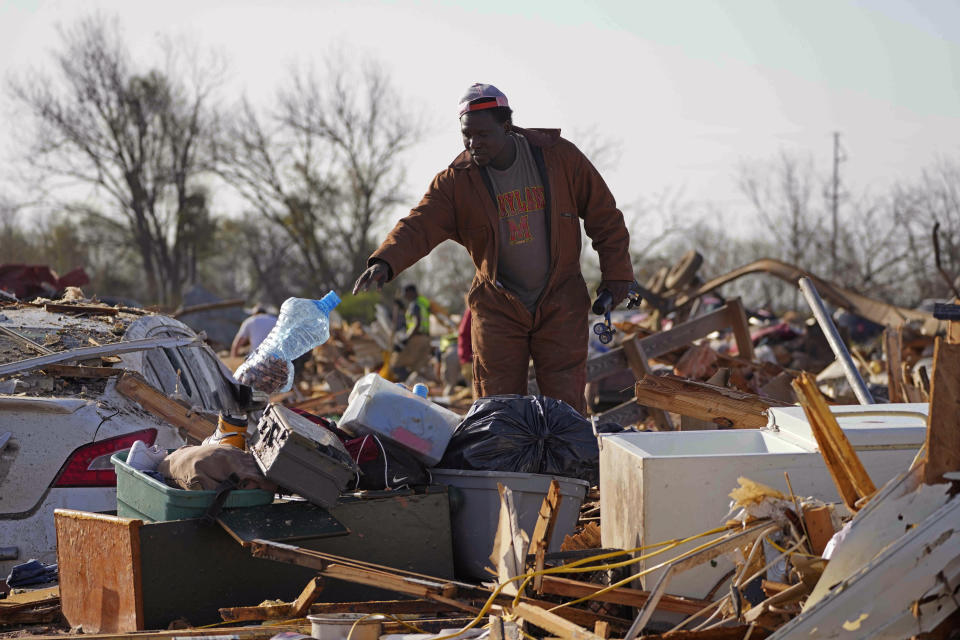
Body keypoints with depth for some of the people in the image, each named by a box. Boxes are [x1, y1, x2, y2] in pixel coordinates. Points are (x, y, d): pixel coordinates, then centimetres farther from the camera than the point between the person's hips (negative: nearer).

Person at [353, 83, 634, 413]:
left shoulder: (560, 157, -7)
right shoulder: (456, 181, -8)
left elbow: (603, 215, 2)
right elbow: (419, 227, -19)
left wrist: (616, 273, 0)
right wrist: (385, 262, -38)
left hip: (560, 304, -1)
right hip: (497, 309, 1)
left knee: (566, 407, -3)